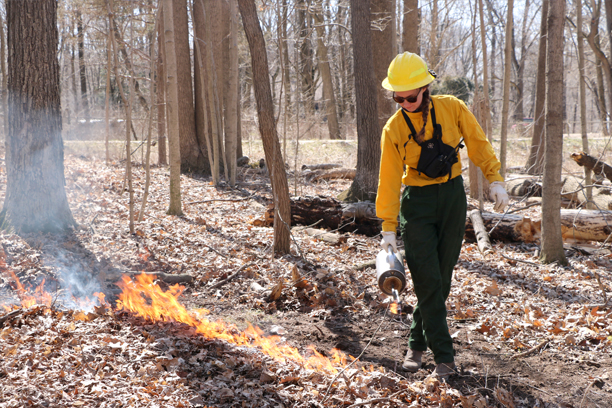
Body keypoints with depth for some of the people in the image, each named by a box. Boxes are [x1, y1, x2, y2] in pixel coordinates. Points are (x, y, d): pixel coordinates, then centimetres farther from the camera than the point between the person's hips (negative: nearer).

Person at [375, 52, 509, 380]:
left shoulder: (452, 108, -5)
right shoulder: (394, 129, -8)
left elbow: (478, 143, 3)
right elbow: (389, 180, -8)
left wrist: (495, 180, -7)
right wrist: (388, 229, -10)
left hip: (453, 196, 2)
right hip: (417, 202, -2)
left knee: (442, 277, 5)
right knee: (427, 281, -8)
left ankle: (417, 342, 23)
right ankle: (443, 355, 0)